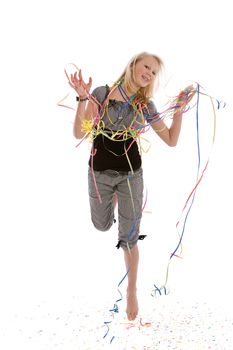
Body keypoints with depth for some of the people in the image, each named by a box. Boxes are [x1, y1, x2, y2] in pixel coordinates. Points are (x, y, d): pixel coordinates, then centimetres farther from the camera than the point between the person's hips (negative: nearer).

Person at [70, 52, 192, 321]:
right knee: (102, 226, 19)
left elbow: (171, 140, 0)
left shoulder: (146, 106, -2)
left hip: (131, 175, 0)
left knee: (129, 236, 2)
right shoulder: (102, 93, -10)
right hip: (100, 173, 0)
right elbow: (79, 133, -15)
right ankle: (113, 198, 54)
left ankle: (132, 292, 20)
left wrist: (179, 110, -11)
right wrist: (83, 98, -27)